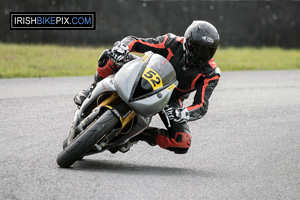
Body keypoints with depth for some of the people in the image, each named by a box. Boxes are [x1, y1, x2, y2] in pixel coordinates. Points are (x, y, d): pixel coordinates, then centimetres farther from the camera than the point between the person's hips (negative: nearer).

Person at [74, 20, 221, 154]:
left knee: (182, 143, -23)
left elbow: (201, 107, -27)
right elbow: (133, 41, -21)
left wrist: (182, 114, -49)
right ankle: (95, 89, 2)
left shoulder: (211, 74, -23)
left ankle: (141, 134, -1)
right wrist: (121, 48, -44)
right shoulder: (173, 43, -24)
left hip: (171, 100, 1)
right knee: (110, 57, -25)